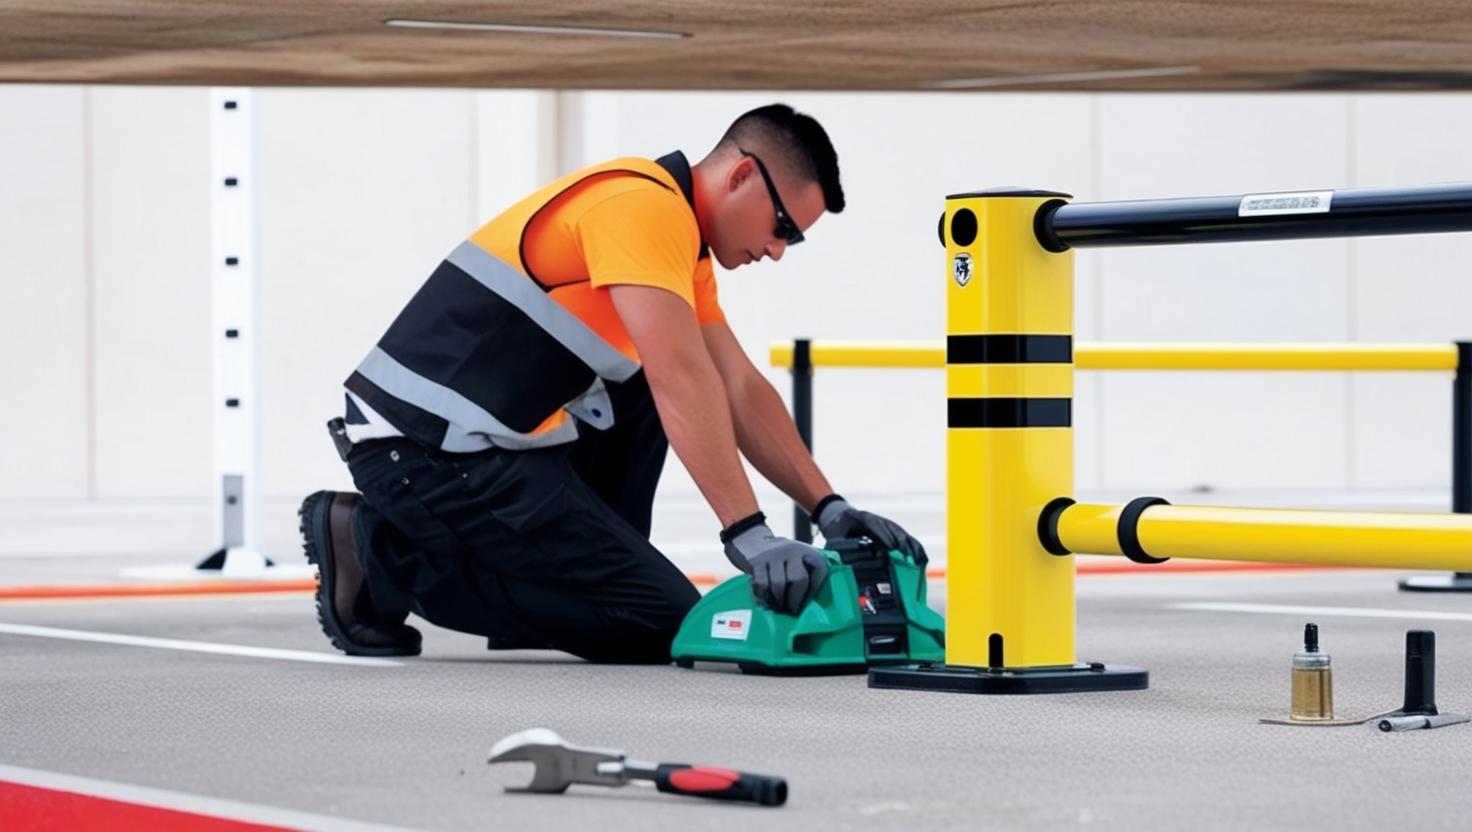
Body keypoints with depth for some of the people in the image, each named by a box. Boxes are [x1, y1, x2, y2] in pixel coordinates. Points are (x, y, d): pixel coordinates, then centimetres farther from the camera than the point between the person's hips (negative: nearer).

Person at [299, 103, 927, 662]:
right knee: (664, 624, -9)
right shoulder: (643, 203, -15)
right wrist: (749, 535, -27)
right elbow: (683, 380, -24)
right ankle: (387, 558, -5)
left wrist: (828, 508, 9)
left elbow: (742, 391, 18)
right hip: (430, 453, -10)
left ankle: (589, 563, 11)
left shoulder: (681, 236, 16)